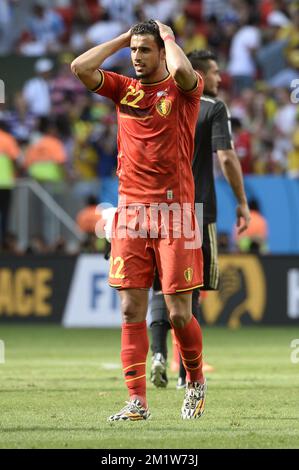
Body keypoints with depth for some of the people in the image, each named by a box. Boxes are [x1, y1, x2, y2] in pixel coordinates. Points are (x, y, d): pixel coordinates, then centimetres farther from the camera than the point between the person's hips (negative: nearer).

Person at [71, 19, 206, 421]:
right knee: (132, 310, 0)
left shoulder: (183, 91, 0)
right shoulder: (124, 89, 12)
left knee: (179, 313, -2)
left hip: (174, 211, -4)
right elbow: (80, 68, -1)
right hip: (130, 209, 4)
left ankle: (196, 380, 23)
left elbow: (182, 70, -25)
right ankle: (137, 401, 2)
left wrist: (167, 35, -6)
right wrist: (123, 38, 5)